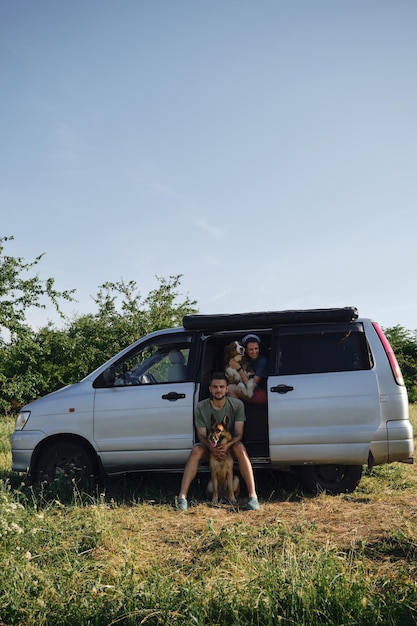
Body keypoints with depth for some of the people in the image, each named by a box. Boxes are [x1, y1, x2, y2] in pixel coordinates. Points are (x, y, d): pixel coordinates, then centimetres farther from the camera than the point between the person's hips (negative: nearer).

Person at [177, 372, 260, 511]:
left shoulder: (237, 404, -10)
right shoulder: (201, 407, -9)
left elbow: (239, 434, -13)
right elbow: (201, 435, -9)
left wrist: (227, 445, -35)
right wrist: (212, 448, -31)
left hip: (230, 445, -1)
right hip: (209, 446, 1)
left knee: (240, 448, -34)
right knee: (196, 450, -31)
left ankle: (253, 496, -39)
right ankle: (182, 497, -36)